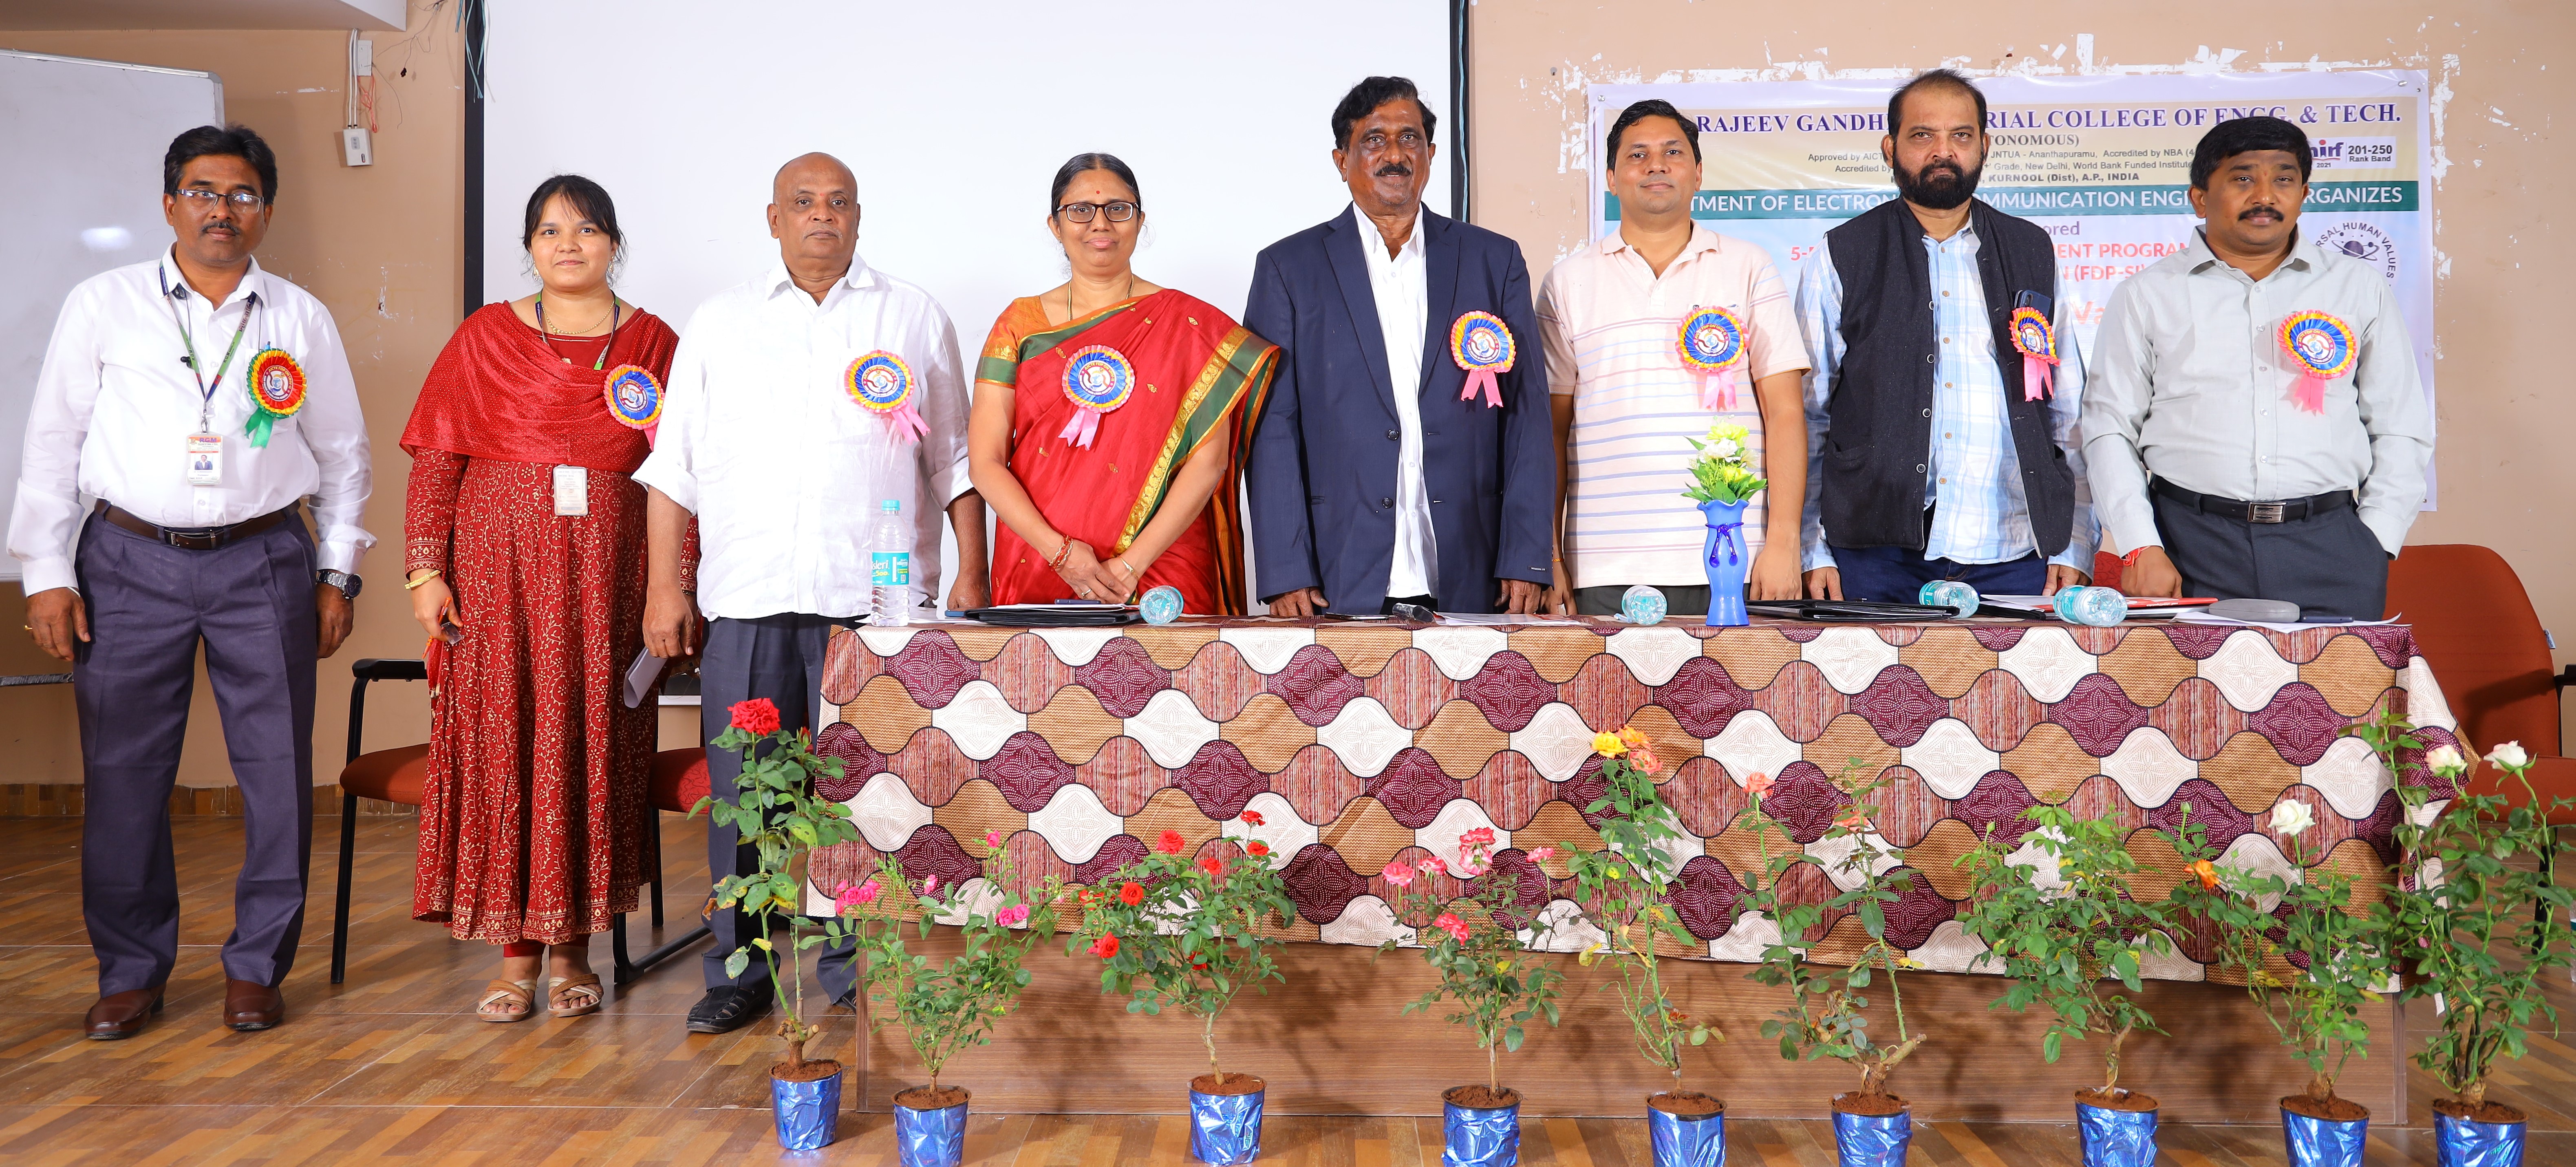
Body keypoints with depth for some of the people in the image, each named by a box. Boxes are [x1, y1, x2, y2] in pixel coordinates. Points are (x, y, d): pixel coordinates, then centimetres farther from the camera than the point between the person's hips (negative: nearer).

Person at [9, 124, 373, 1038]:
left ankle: (257, 965, 15)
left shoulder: (302, 319, 9)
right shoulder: (103, 306, 6)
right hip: (130, 561, 0)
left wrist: (337, 572, 8)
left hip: (264, 561, 1)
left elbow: (342, 453, 13)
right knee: (124, 773, 3)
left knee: (278, 769, 0)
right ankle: (131, 972, 18)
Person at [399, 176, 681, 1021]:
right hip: (501, 569, 0)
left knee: (593, 749, 2)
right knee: (504, 741, -1)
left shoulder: (655, 345, 7)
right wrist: (425, 571, -5)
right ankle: (516, 953, 8)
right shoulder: (484, 338, 7)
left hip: (608, 574, 0)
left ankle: (574, 950, 14)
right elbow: (435, 464, 4)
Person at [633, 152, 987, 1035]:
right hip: (747, 596, 1)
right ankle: (741, 969, 16)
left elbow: (955, 459, 11)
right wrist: (665, 585, 5)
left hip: (879, 598, -1)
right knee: (740, 790, 3)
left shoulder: (914, 317, 12)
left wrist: (972, 572, 4)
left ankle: (859, 967, 13)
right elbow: (675, 464, 12)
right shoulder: (718, 322, 14)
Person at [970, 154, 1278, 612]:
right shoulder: (1021, 324, 8)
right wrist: (1059, 551, -12)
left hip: (1164, 577, -1)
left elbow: (1209, 459, -4)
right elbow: (985, 462, 2)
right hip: (1037, 577, 1)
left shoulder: (1188, 322, 3)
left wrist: (1132, 564, -13)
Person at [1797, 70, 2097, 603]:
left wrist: (2074, 549, 6)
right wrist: (1813, 553, -3)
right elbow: (1805, 419, 5)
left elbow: (2070, 415, 14)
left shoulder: (2031, 253, 14)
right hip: (1875, 554, -2)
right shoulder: (1840, 258, 6)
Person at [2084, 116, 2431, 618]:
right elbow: (2110, 427, 4)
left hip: (2328, 544, 2)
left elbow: (2402, 430, 14)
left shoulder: (2360, 289, 13)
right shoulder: (2147, 295, 8)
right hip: (2191, 542, -1)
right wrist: (2142, 548, -5)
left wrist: (2375, 543, 3)